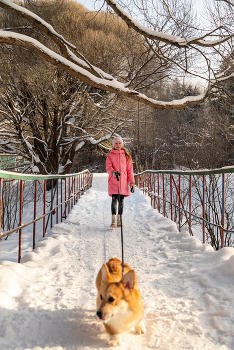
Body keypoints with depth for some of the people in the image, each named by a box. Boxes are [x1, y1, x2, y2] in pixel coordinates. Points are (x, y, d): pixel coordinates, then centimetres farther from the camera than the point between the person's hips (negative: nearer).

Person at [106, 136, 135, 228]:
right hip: (113, 181, -2)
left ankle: (119, 220, 13)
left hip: (123, 181, 2)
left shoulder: (126, 155, 13)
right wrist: (112, 172, -27)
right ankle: (113, 220, -12)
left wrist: (132, 182, 4)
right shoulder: (110, 155, 8)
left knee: (121, 200, 4)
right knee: (114, 199, -12)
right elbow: (108, 167, -3)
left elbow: (130, 169, 11)